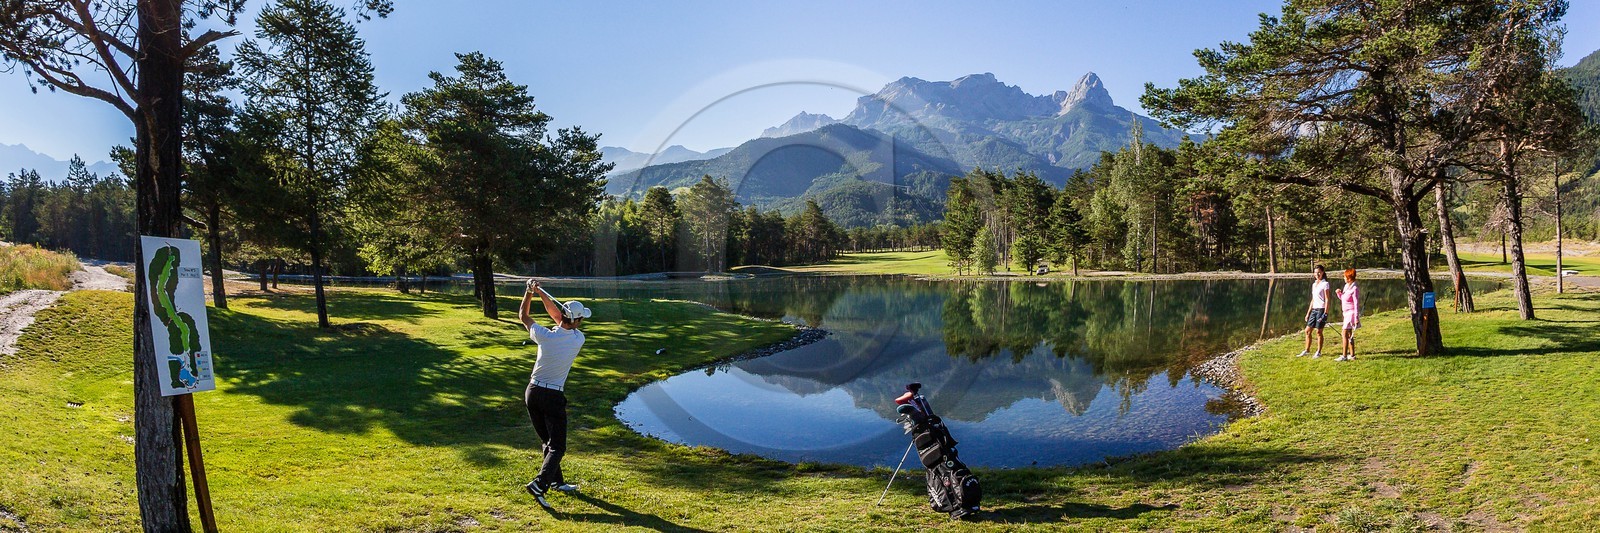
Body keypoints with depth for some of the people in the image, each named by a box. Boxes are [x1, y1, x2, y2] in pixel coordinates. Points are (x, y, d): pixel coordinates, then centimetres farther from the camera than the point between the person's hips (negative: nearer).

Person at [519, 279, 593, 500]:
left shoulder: (545, 336, -12)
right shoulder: (578, 339, -11)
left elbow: (523, 315, 6)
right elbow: (557, 316, 3)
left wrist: (530, 291, 7)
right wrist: (540, 293, -1)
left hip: (532, 393, 4)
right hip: (553, 397, -4)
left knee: (548, 442, 18)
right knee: (557, 447, 1)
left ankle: (556, 482, 26)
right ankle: (539, 483, -18)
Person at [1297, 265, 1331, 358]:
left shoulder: (1325, 284, -5)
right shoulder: (1314, 284, 16)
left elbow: (1327, 299, -9)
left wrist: (1325, 313, -16)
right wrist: (1308, 313, 17)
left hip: (1321, 309, -7)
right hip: (1314, 309, 7)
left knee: (1318, 331, -2)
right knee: (1308, 330, 7)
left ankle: (1319, 352, 7)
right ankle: (1307, 350, 16)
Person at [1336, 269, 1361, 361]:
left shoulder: (1354, 289, -16)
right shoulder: (1346, 286, 10)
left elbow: (1356, 304, -17)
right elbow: (1343, 298, 20)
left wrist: (1356, 318, -19)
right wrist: (1339, 293, -1)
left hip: (1351, 313, -9)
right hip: (1346, 313, 9)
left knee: (1344, 334, -11)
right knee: (1349, 334, 13)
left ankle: (1344, 356, -10)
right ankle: (1352, 355, 19)